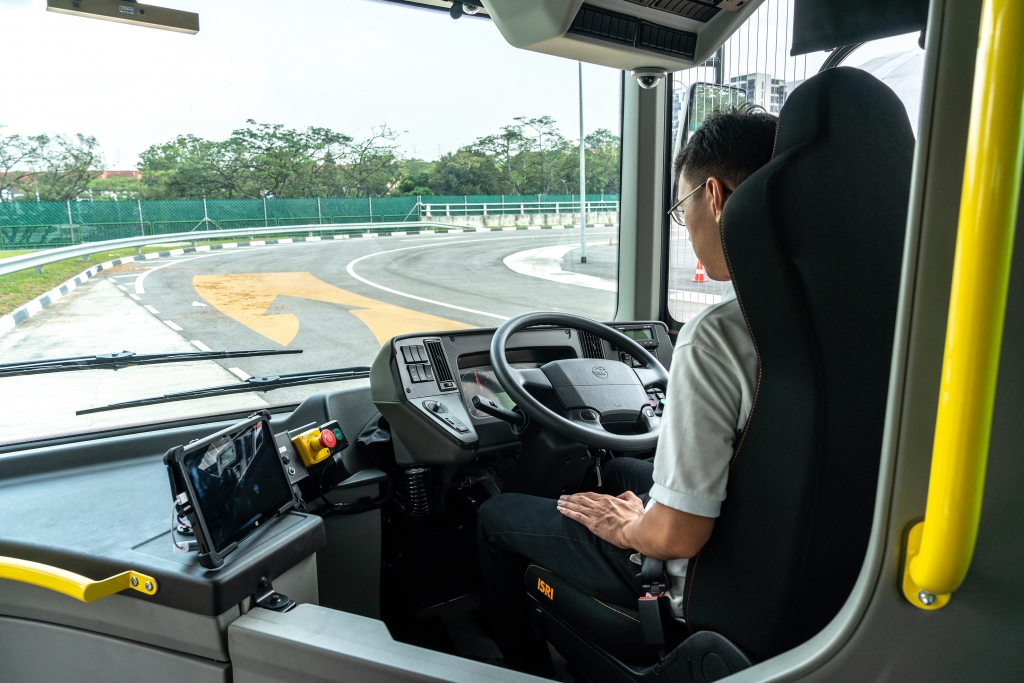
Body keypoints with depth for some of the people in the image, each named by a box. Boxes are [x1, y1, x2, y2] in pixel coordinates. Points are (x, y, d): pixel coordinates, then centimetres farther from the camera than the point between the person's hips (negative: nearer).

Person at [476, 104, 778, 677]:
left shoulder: (716, 336, -33)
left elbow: (676, 537, -31)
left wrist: (627, 527, -8)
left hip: (703, 593, -8)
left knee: (497, 517, 10)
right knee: (619, 471, 32)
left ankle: (527, 667, 33)